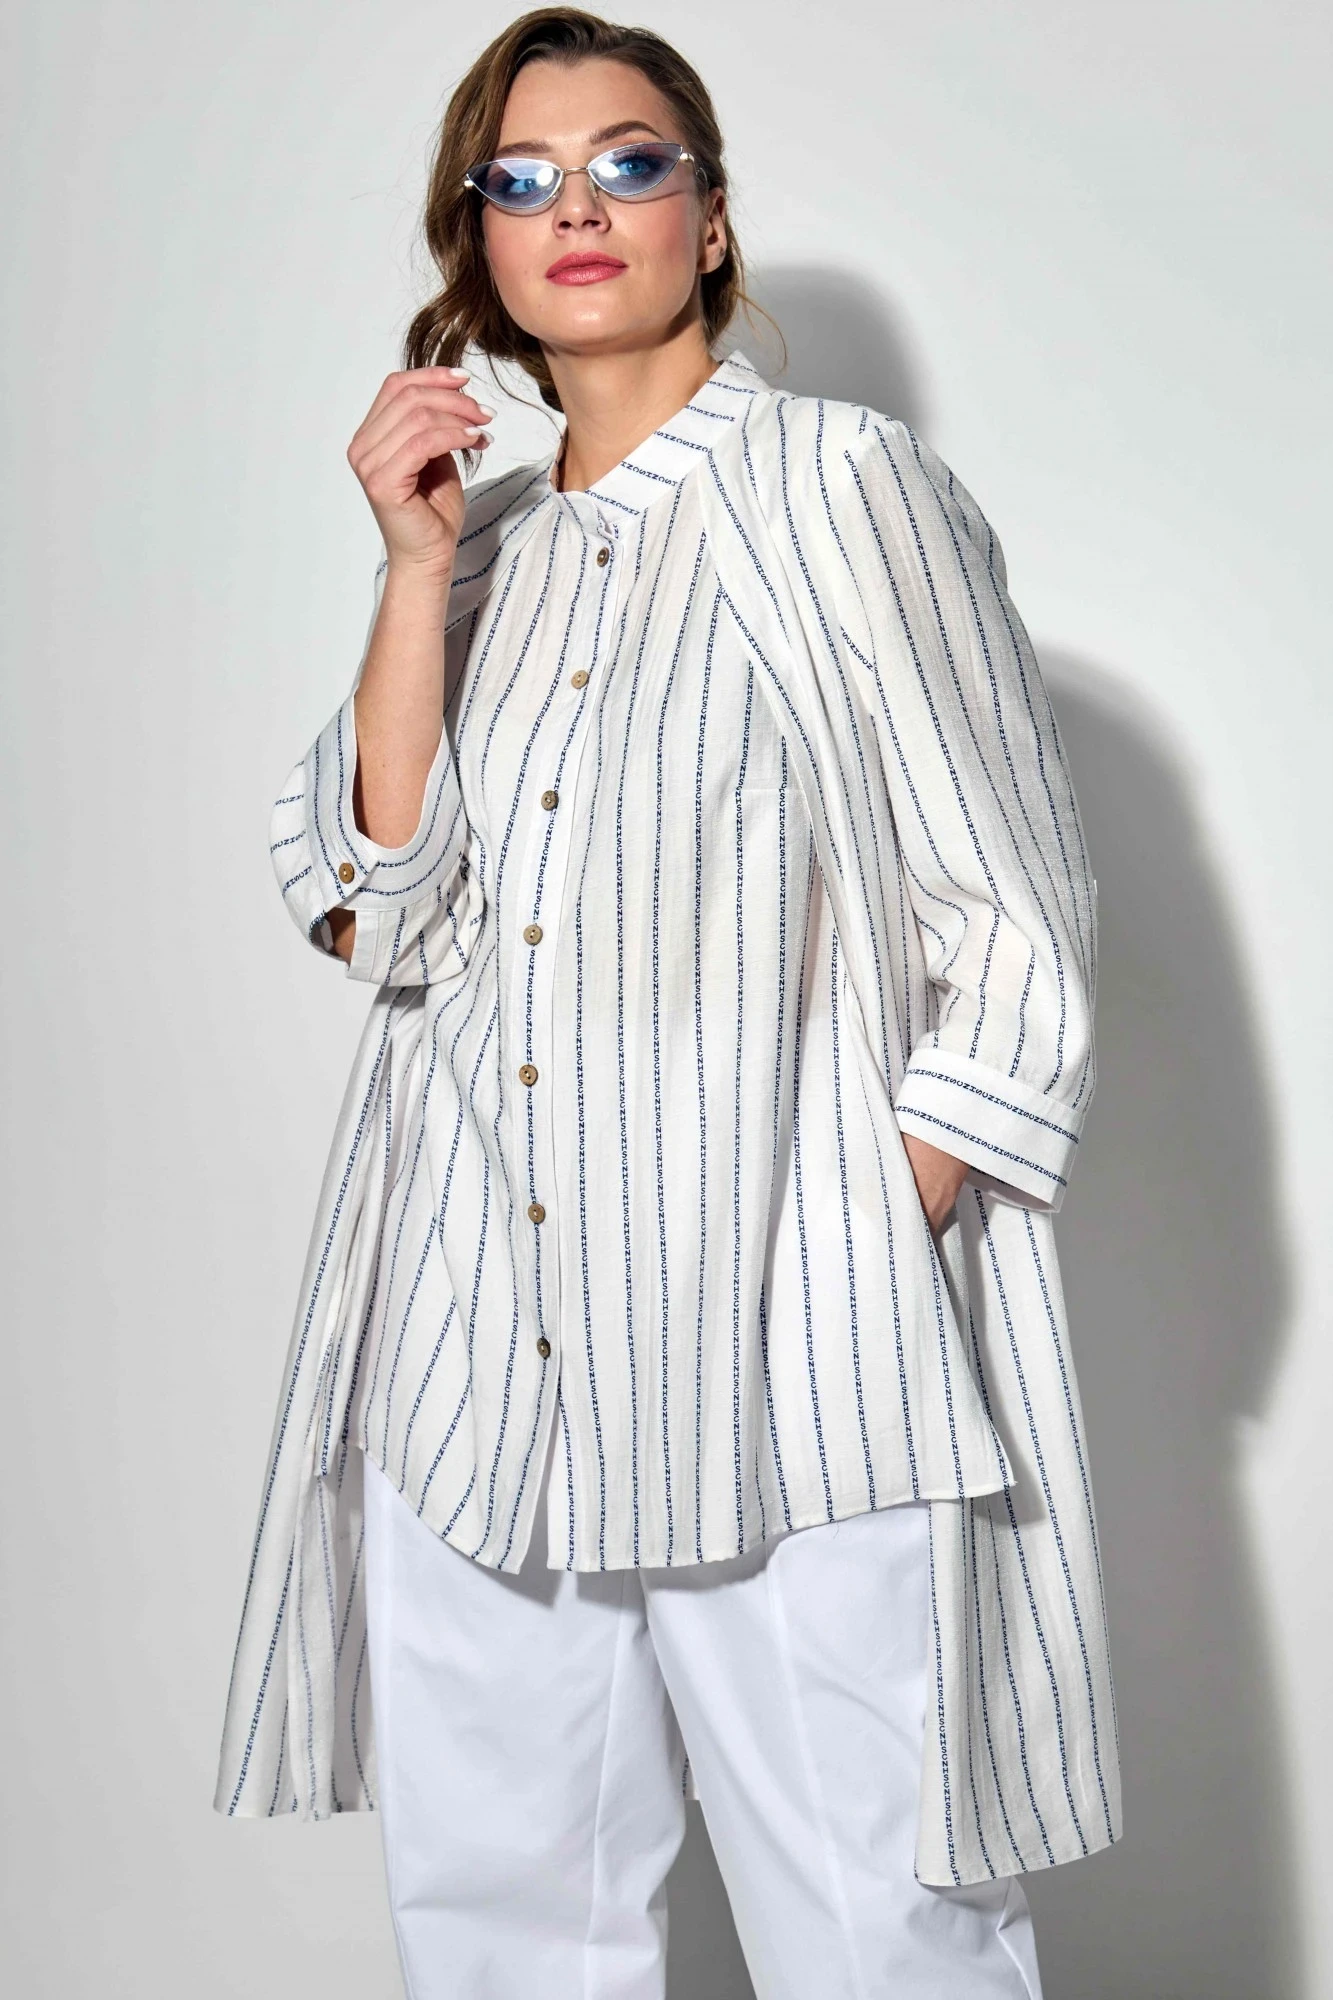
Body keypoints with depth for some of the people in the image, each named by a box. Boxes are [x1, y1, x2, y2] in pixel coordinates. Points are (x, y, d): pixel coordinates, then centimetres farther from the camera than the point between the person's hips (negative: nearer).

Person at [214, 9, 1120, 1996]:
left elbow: (1017, 944, -3)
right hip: (473, 1366, 5)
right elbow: (382, 915, 3)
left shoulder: (841, 485, -1)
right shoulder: (478, 541, 14)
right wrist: (419, 565, -3)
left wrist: (880, 1247, -11)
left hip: (788, 1375, -5)